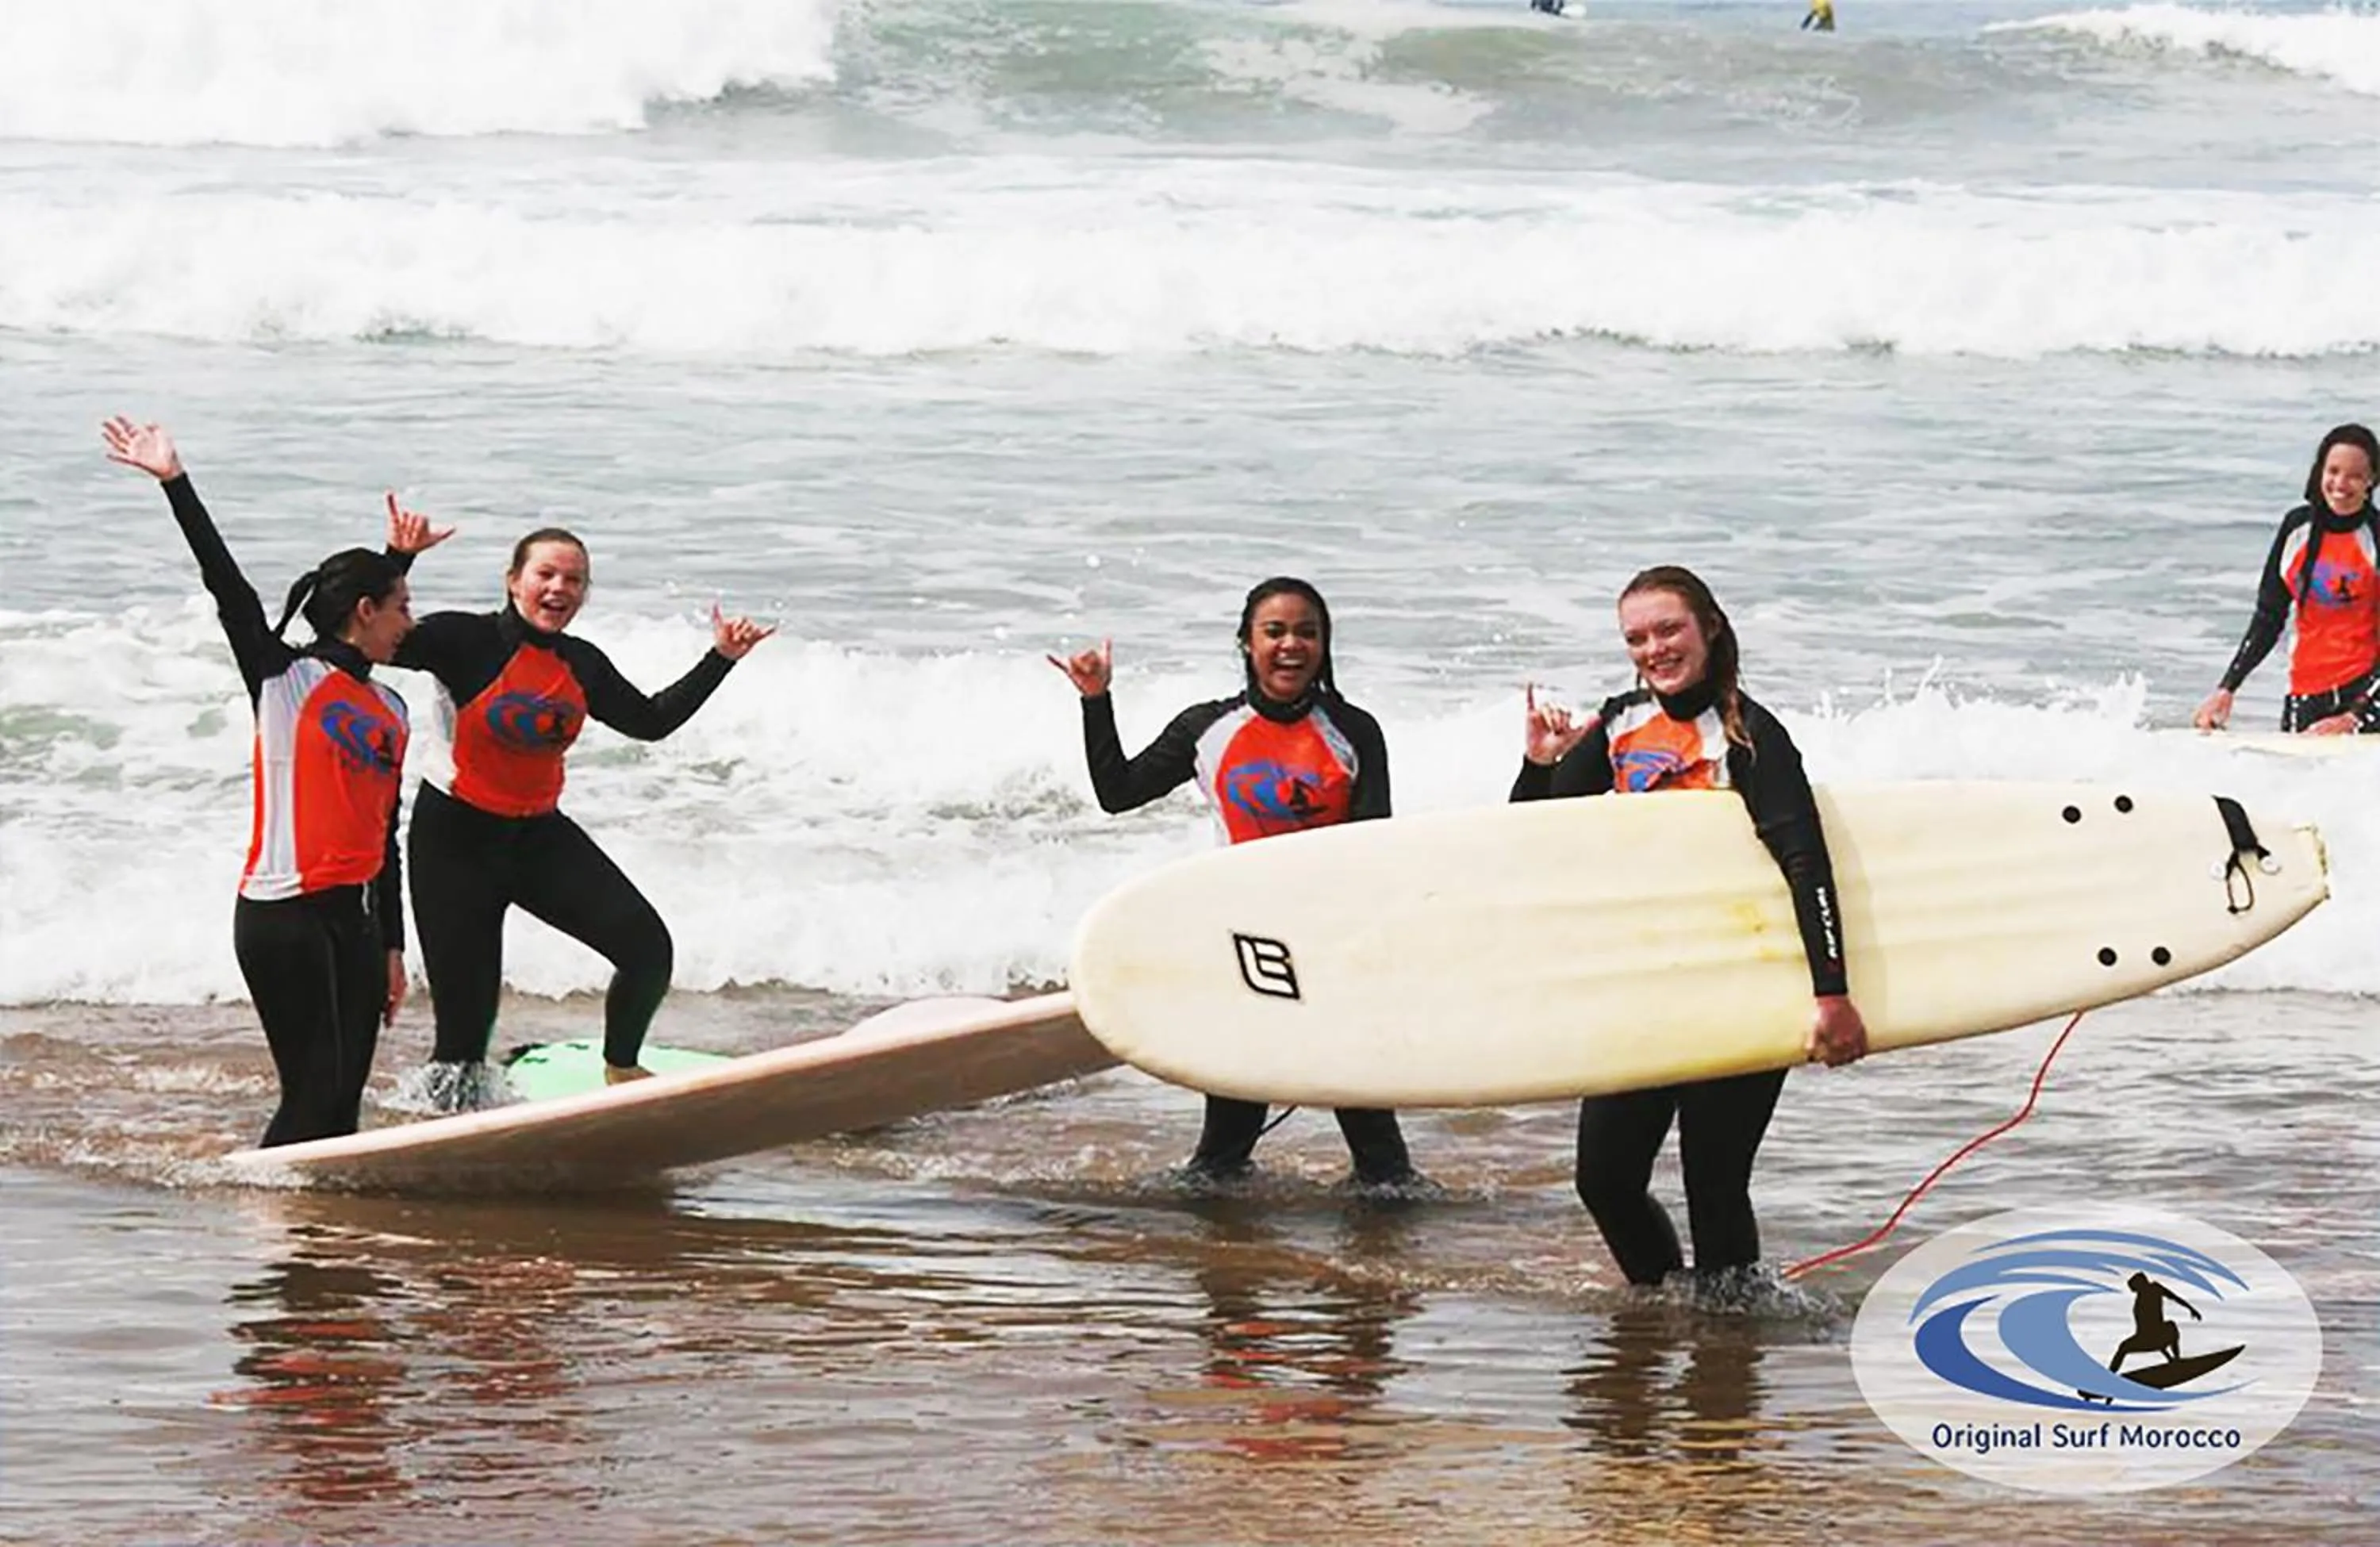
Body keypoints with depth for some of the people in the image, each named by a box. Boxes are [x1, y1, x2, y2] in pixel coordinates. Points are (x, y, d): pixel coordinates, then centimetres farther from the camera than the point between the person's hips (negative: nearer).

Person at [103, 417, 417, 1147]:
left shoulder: (390, 710, 16)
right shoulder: (288, 677, -3)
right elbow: (229, 589, -14)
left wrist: (393, 949, 21)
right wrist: (174, 482, -22)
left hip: (355, 918, 7)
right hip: (282, 915, -7)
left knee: (343, 1099, 5)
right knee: (314, 1092, -11)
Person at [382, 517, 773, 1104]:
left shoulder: (582, 665, 4)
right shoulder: (466, 640, -14)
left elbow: (651, 720, 17)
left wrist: (720, 658, 13)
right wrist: (399, 560, -38)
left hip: (540, 836, 5)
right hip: (457, 838, -5)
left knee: (647, 947, -4)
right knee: (465, 1012, -5)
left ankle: (620, 1069, 22)